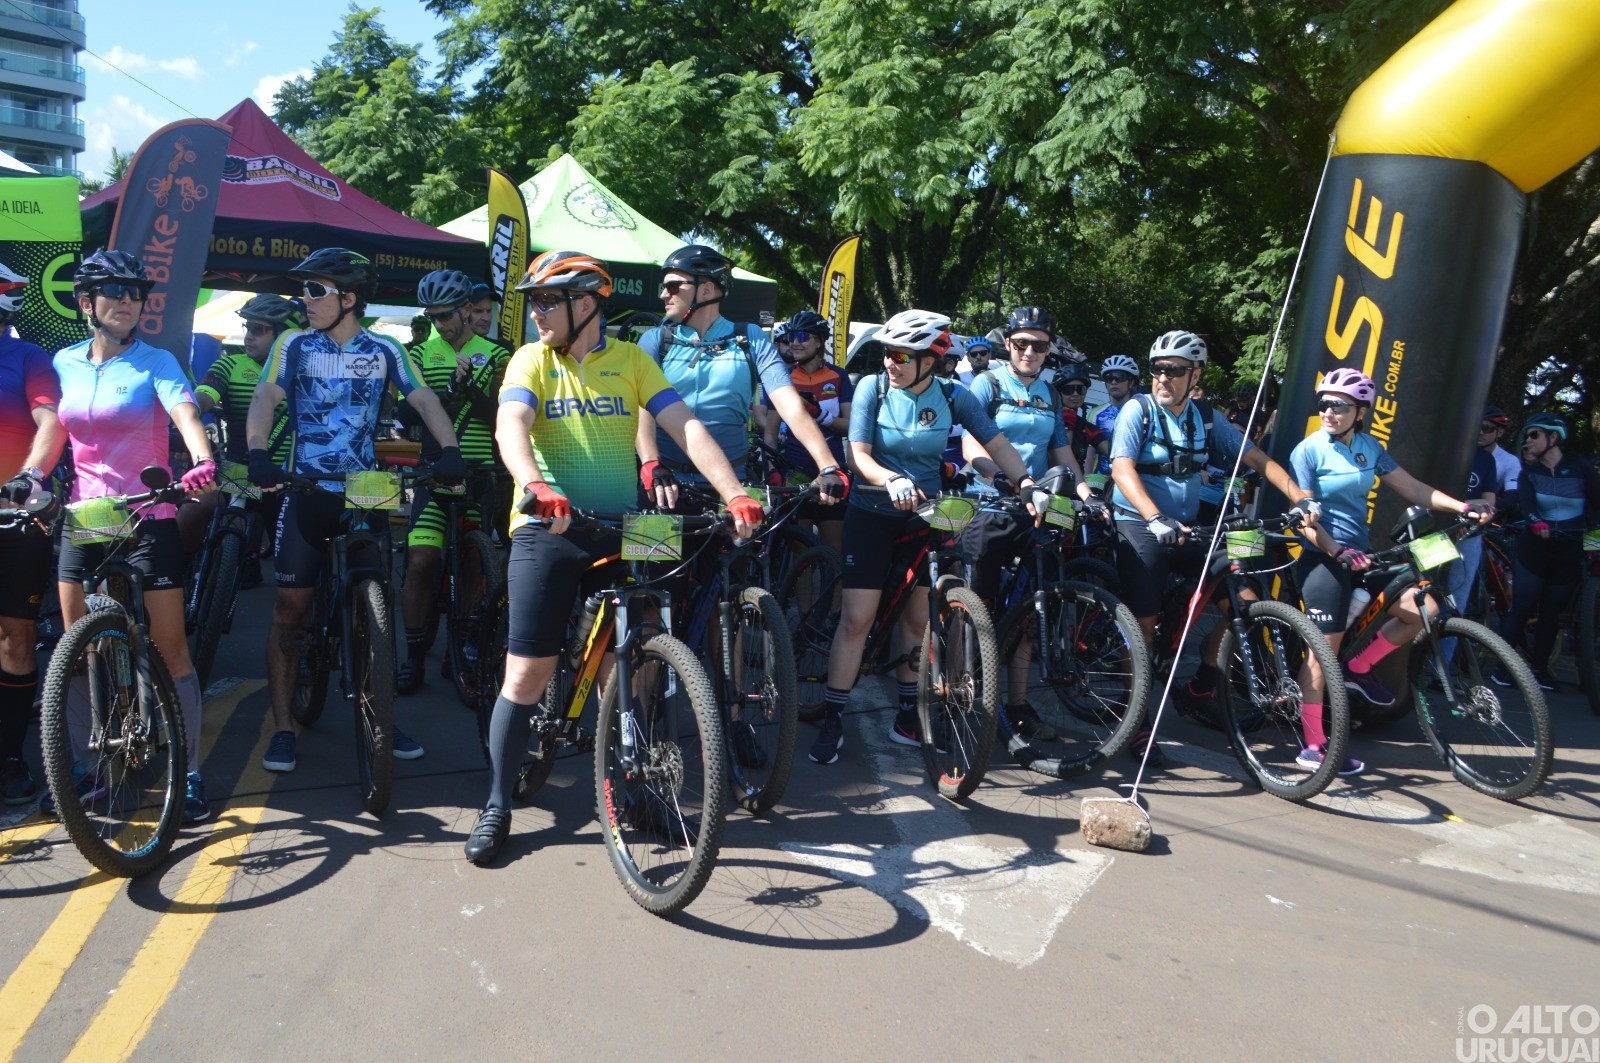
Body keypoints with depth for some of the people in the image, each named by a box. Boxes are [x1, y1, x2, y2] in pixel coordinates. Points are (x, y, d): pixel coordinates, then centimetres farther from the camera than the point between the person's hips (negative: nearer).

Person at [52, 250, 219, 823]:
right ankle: (86, 768, 22)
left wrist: (203, 461, -39)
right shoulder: (66, 362, 10)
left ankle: (190, 772, 3)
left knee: (171, 646, -5)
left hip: (148, 520, -4)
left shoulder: (156, 361, -3)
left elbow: (185, 414, -20)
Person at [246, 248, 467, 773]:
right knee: (291, 605, -2)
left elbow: (424, 399, -4)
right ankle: (283, 726, 7)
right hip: (308, 490, -1)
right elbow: (265, 398, -10)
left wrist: (450, 450, -22)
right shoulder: (294, 345, 2)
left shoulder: (384, 351, 5)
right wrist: (258, 454, -29)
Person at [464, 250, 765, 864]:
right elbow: (510, 427, -15)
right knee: (527, 673, -2)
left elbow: (686, 428, -5)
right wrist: (536, 486, -36)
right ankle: (497, 806, 12)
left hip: (621, 531, 1)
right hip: (549, 530, -1)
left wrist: (734, 494, -19)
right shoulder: (532, 361, 3)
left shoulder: (632, 361, 6)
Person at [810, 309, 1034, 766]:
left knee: (917, 618, 6)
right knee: (856, 618, -7)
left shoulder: (954, 396, -5)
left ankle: (907, 716, 20)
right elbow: (859, 455, -18)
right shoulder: (872, 387, -10)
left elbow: (997, 444, -6)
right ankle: (831, 721, 2)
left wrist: (1025, 480, -22)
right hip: (872, 513, -2)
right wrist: (892, 481, -36)